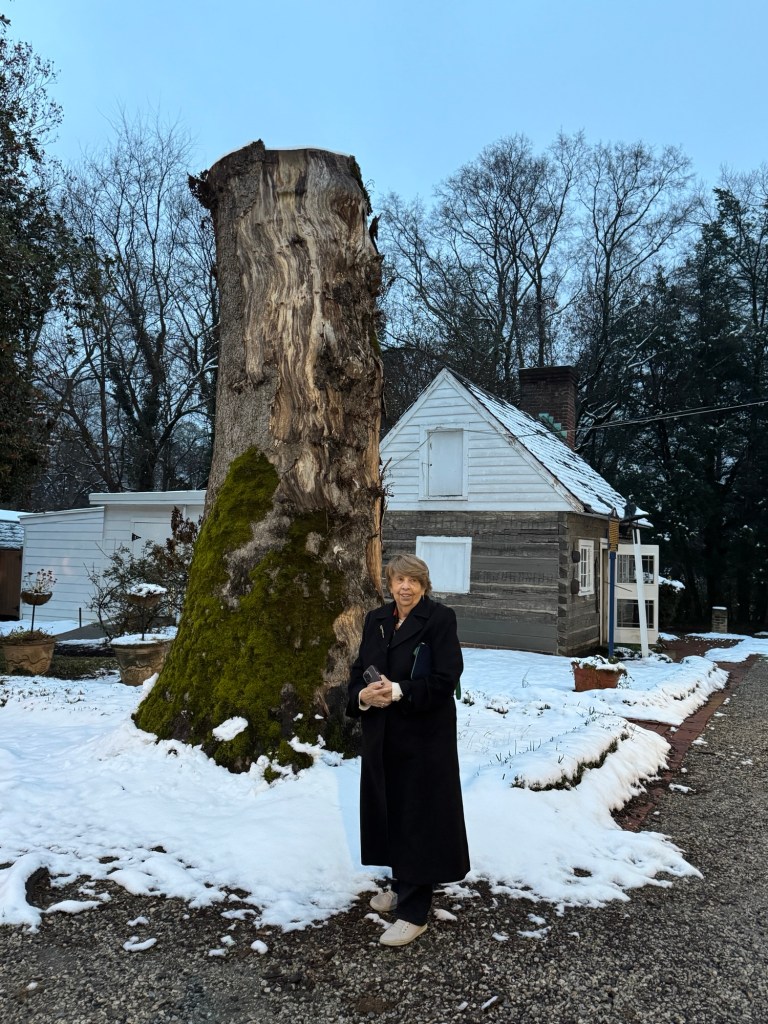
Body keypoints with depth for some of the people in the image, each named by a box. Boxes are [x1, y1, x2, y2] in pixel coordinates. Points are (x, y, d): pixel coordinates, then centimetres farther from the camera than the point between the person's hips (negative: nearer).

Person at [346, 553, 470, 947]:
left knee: (418, 815, 1)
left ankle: (414, 911, 12)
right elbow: (358, 672, 7)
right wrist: (364, 695, -15)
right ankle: (402, 884, 36)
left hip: (424, 734, -6)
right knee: (390, 809, 16)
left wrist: (398, 692, -24)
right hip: (382, 734, 6)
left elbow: (445, 679, -17)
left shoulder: (440, 619, -11)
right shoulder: (376, 620, 7)